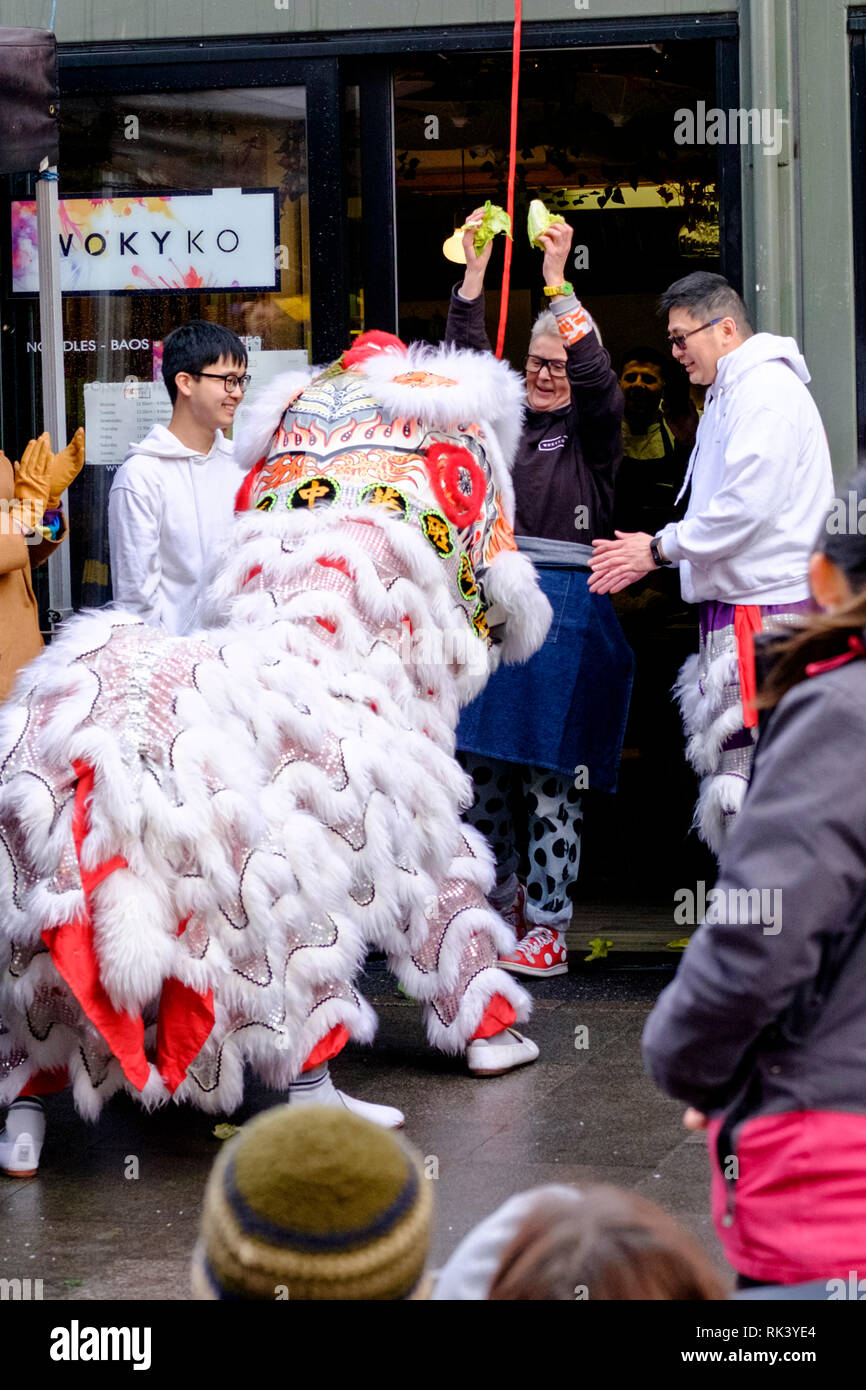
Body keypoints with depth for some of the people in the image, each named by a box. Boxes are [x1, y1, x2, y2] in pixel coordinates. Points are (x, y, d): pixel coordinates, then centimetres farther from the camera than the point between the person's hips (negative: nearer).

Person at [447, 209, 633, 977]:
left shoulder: (593, 432, 2)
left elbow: (597, 379, -16)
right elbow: (465, 363, 6)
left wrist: (559, 283, -24)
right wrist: (475, 270, -3)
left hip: (565, 614, -5)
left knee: (552, 779, -4)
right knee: (483, 766, 7)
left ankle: (547, 928, 0)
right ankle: (500, 906, 20)